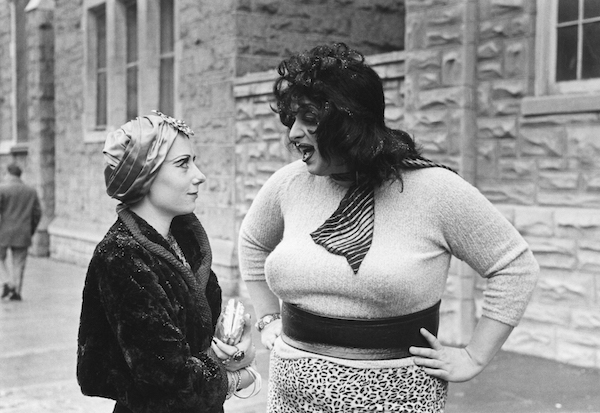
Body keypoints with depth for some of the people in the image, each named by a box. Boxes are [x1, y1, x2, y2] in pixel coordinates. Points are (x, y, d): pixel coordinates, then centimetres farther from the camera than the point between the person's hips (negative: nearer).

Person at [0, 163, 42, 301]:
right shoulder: (31, 191, 6)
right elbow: (37, 213, 7)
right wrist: (31, 231, 17)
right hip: (23, 235, 3)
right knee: (18, 263, 8)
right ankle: (16, 292, 7)